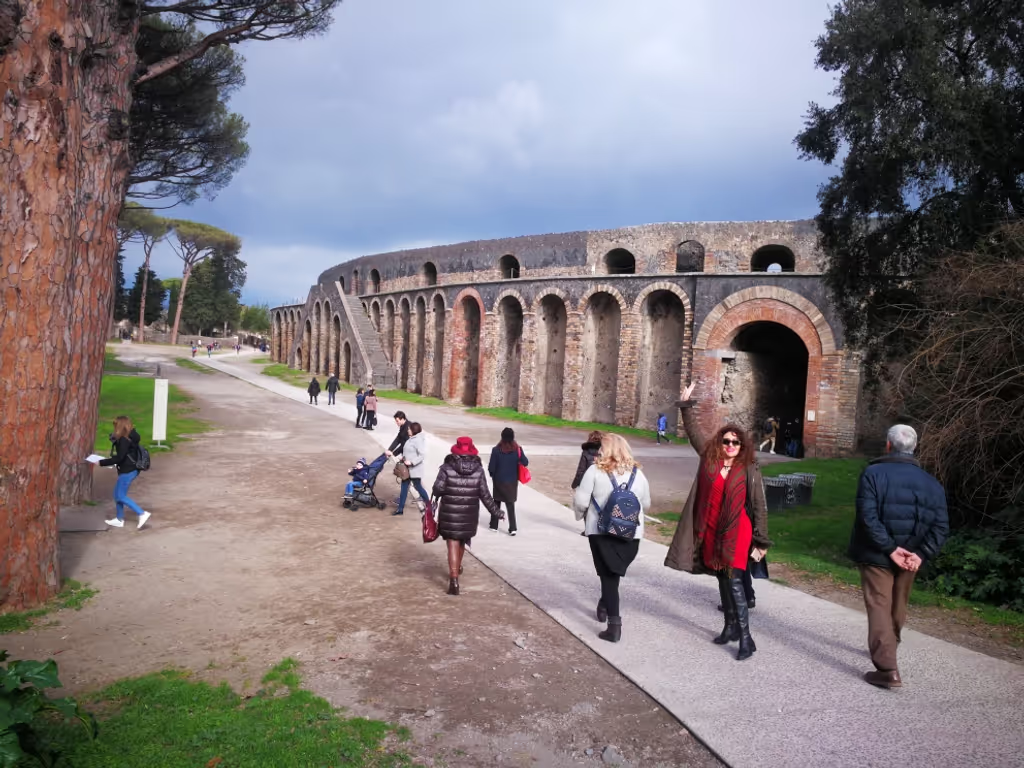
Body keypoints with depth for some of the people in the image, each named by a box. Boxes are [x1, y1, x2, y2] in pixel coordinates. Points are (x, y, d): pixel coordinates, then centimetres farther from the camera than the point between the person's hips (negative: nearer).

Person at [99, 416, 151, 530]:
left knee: (120, 496, -3)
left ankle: (142, 513, -6)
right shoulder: (129, 437, 10)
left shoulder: (124, 440, -20)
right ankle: (119, 519, 27)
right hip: (128, 470, 10)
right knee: (117, 495, 17)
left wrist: (101, 462, -16)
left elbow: (118, 458, -23)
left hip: (127, 471, -10)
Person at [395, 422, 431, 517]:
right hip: (407, 468, 9)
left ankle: (429, 505, 22)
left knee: (418, 487, 4)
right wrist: (403, 458, 6)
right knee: (404, 487, 11)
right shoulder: (411, 438, 8)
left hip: (414, 469, -9)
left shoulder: (418, 440, -21)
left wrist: (411, 462, -28)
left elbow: (422, 455, -25)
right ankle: (400, 509, 18)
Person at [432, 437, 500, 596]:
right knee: (462, 541, 24)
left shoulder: (447, 468, -9)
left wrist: (435, 500, 7)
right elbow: (484, 494, -2)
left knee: (453, 544, 0)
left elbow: (438, 489, -15)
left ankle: (454, 580, -9)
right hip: (469, 514, 3)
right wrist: (495, 511, 8)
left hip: (449, 513, -3)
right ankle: (457, 568, 46)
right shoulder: (478, 470, -3)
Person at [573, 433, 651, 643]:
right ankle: (604, 606, 40)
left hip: (602, 531, -3)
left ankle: (614, 625, -4)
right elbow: (646, 504, 13)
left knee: (608, 575, 3)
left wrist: (581, 509, 13)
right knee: (614, 573, 24)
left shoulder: (595, 471, -8)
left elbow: (580, 502, -8)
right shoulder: (637, 473, 3)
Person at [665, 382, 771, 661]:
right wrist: (686, 406, 9)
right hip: (711, 531, 5)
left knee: (734, 581, -10)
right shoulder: (709, 458, 2)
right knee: (722, 580, 15)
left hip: (736, 532, -5)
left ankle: (746, 638, -5)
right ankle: (731, 627, 31)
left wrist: (761, 541, -5)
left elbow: (759, 507, -5)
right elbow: (694, 432, 12)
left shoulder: (749, 470, -7)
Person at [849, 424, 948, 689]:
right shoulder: (931, 482, 3)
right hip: (909, 557, 5)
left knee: (879, 607, -2)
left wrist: (889, 548, -17)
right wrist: (921, 554, -9)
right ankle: (887, 650, 42)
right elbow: (941, 526, -4)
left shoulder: (873, 473, -11)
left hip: (876, 555, -5)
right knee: (898, 606, 21)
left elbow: (868, 517, -22)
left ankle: (887, 669, -9)